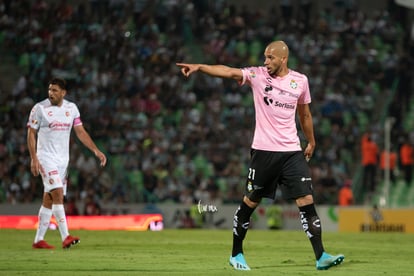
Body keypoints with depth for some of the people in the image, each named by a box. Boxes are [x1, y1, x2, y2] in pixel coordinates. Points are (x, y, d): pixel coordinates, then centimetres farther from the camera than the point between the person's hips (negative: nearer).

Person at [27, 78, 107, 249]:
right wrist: (34, 159, -13)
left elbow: (81, 132, 9)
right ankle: (65, 237, -23)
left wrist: (96, 150, -2)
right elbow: (31, 133, -4)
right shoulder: (39, 108, -6)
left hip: (63, 158, 5)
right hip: (46, 157, -5)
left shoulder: (71, 108, 7)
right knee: (58, 194, -18)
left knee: (49, 200, 6)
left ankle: (38, 240, 11)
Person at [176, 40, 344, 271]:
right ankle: (237, 254, 23)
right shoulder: (257, 75, -3)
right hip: (263, 150, -1)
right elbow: (229, 71, -19)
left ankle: (321, 256, -5)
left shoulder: (300, 81, 4)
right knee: (250, 202, 6)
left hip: (292, 151, 1)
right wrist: (199, 67, -33)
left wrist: (311, 142, 26)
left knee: (307, 201, -7)